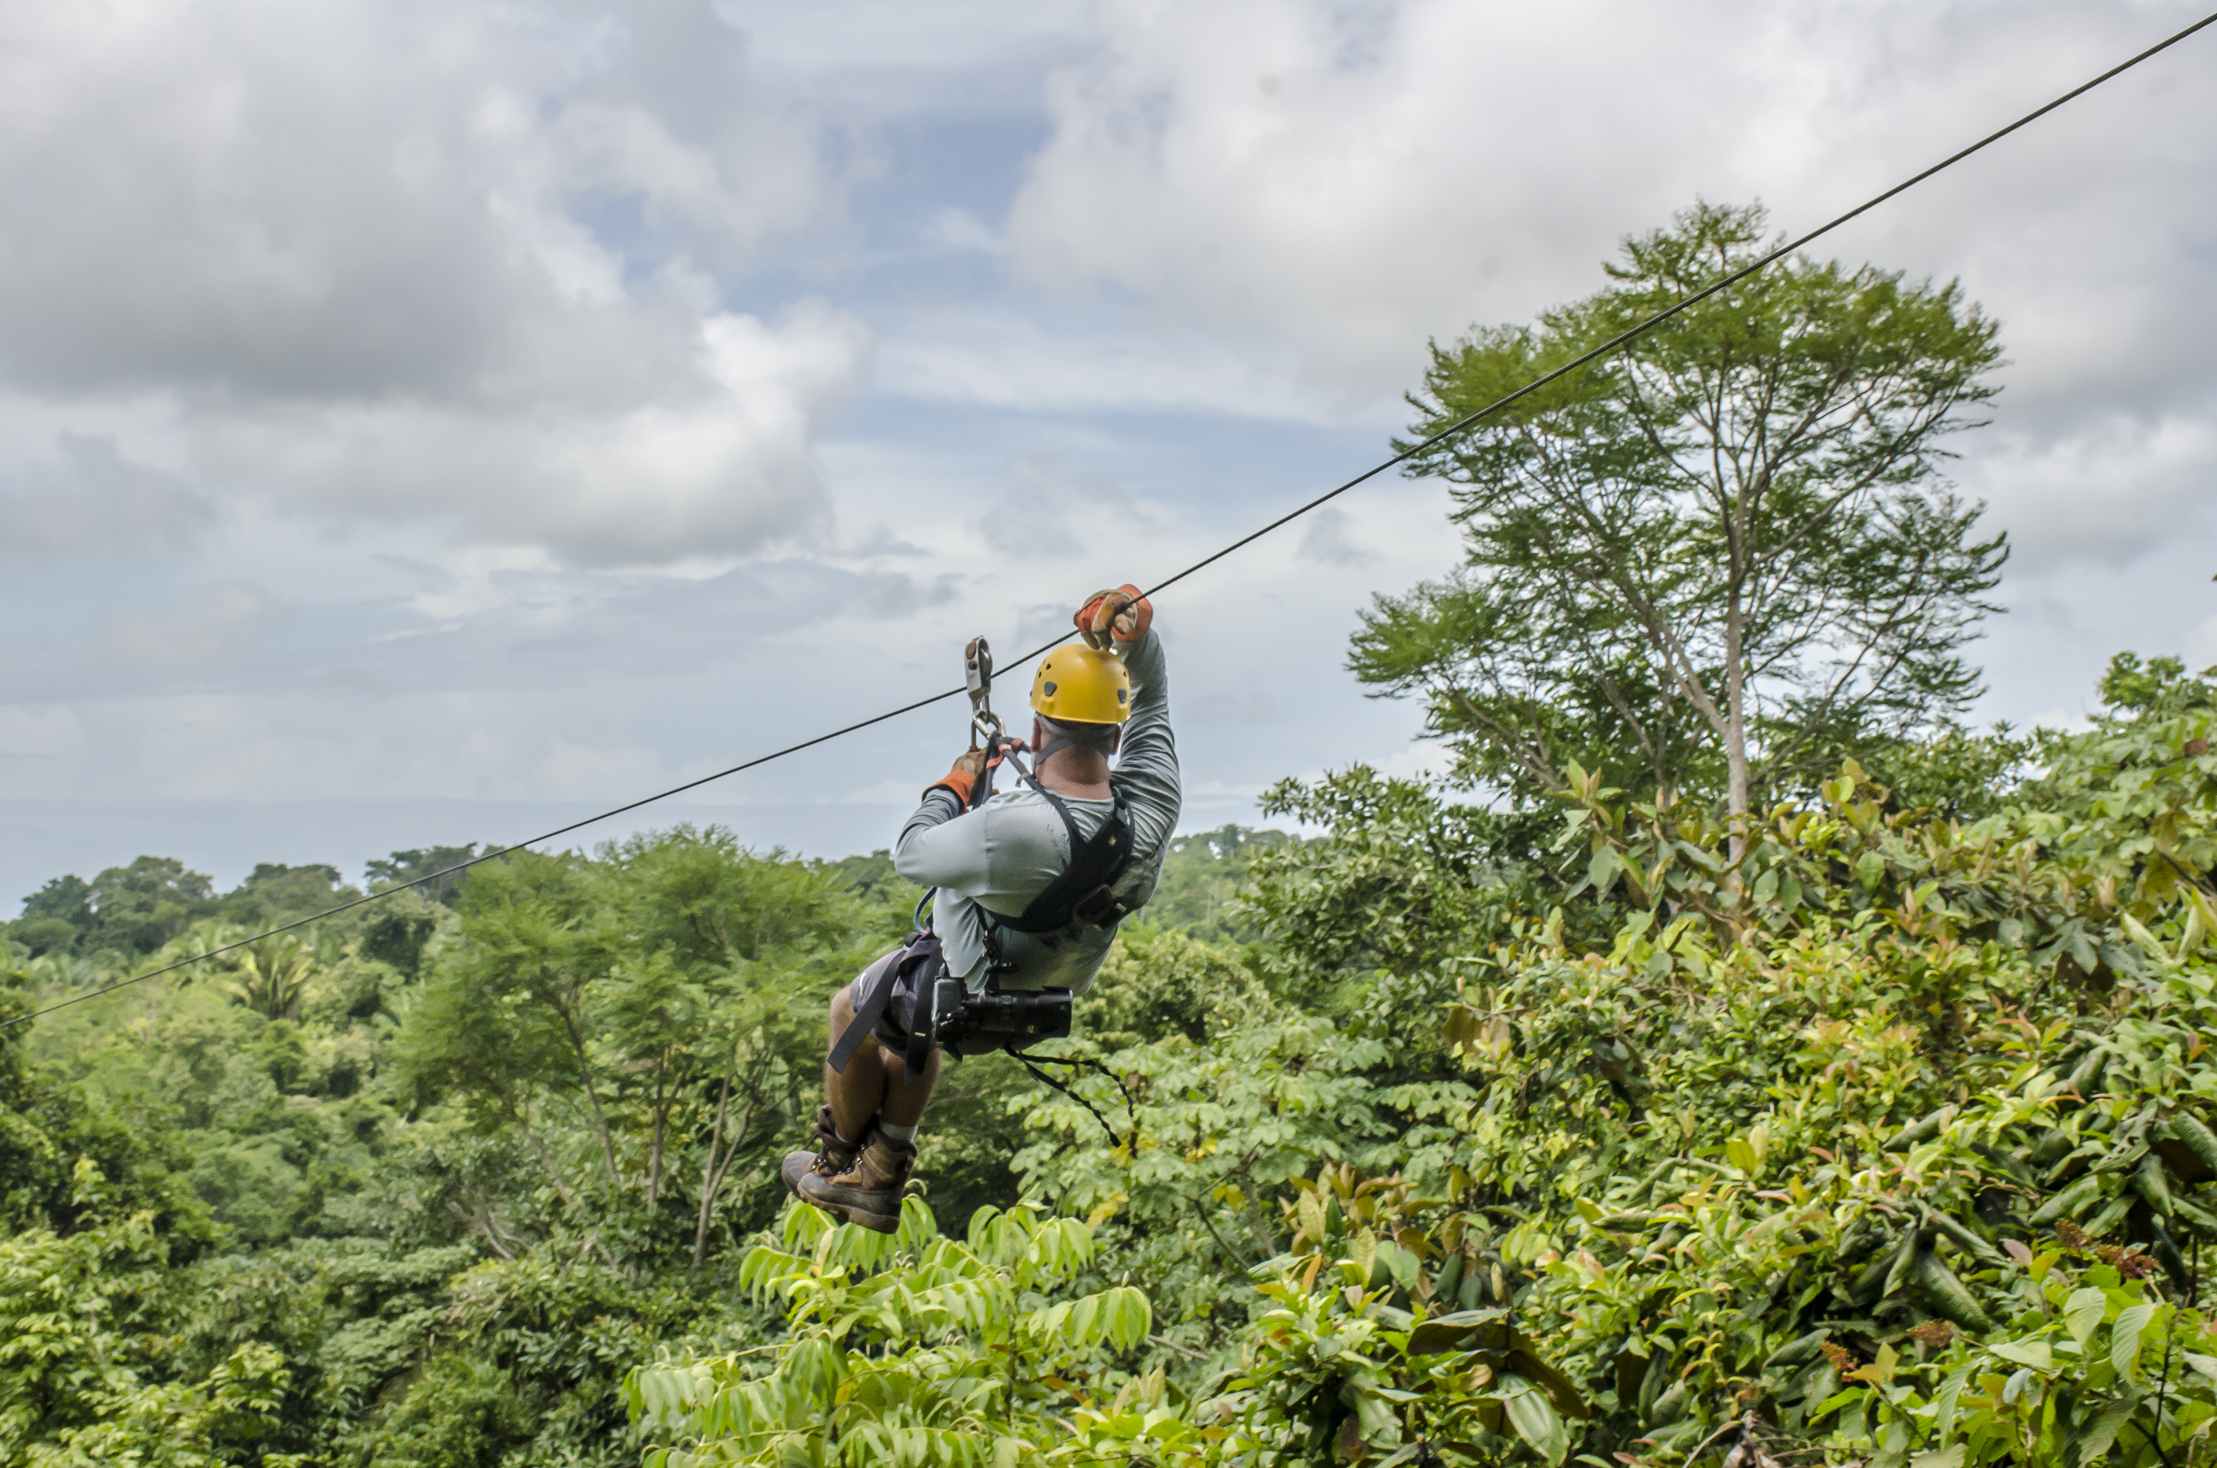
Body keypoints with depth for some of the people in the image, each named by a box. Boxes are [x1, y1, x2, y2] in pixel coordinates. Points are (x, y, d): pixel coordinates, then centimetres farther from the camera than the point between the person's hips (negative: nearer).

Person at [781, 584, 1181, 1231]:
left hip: (966, 993, -6)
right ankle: (881, 1183, 43)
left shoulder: (1010, 829, -43)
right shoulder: (1152, 805, -26)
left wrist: (952, 786, -7)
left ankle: (837, 1165, 44)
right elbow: (1152, 700, -7)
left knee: (851, 1008, 26)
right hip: (1051, 993, 6)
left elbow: (910, 854, -22)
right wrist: (1136, 632, -22)